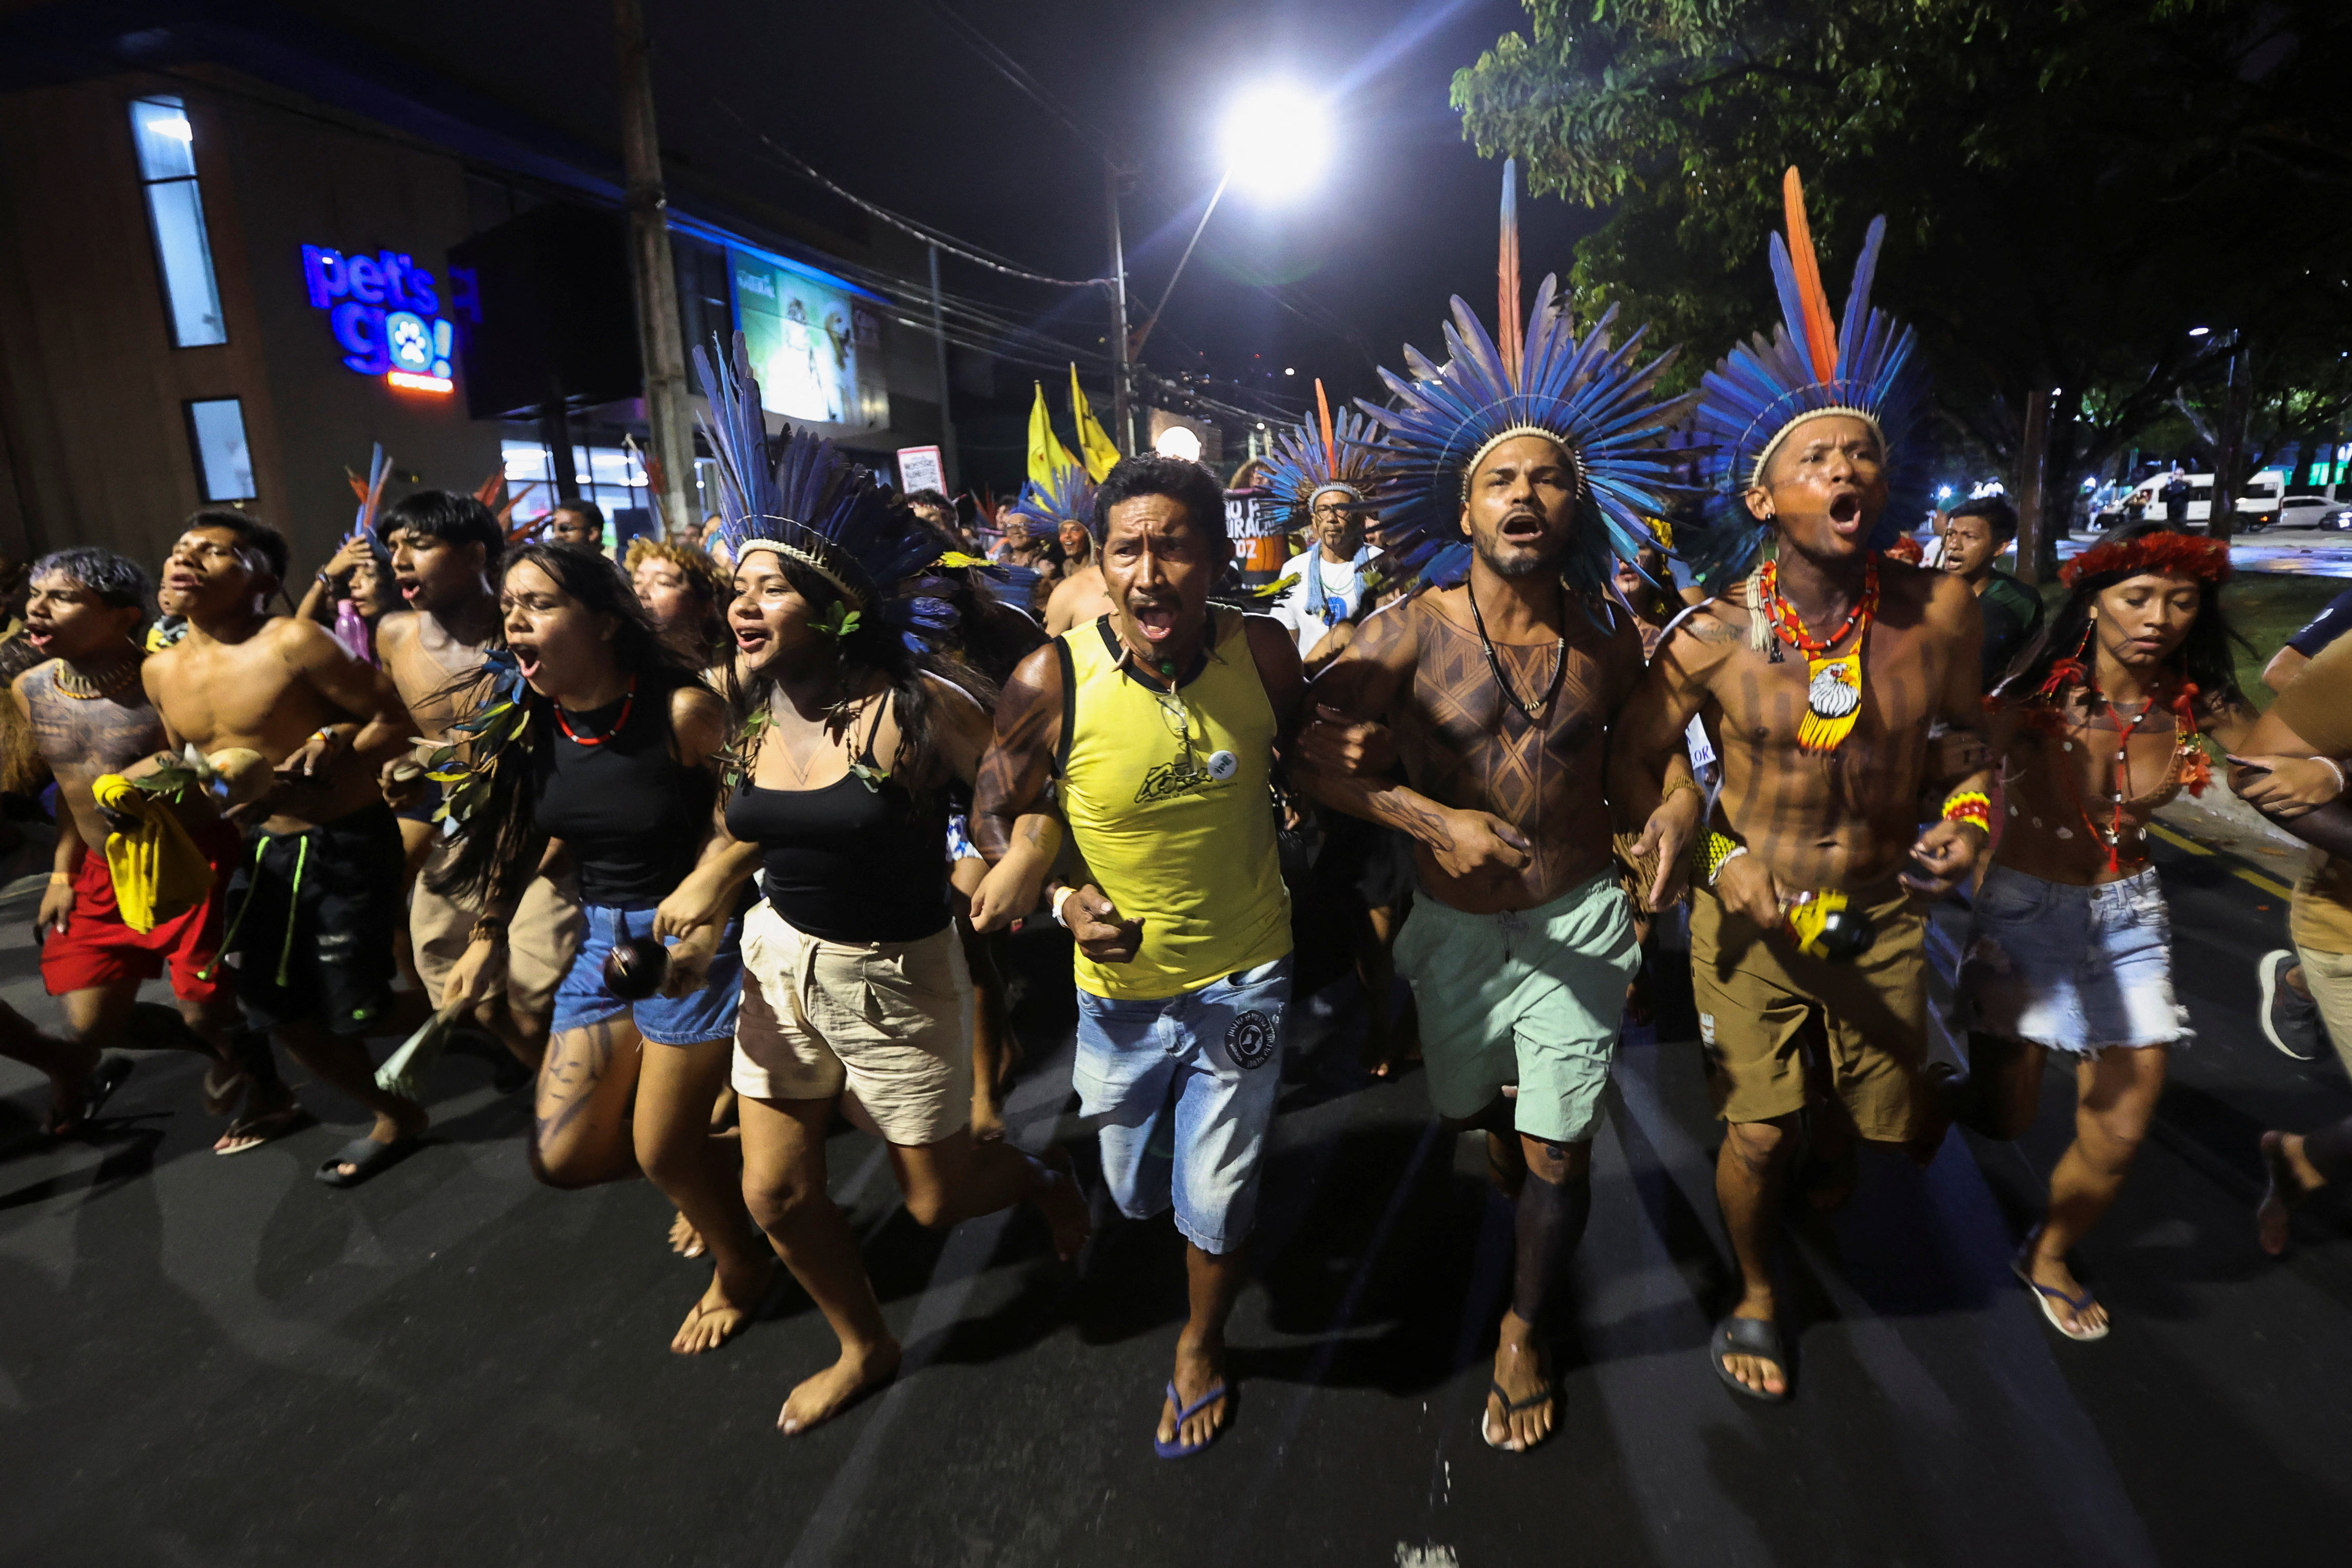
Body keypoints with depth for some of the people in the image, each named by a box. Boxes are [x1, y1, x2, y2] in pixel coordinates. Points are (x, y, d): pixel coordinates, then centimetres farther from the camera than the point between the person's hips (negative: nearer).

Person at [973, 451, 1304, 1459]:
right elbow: (994, 814, -7)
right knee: (1135, 1192, 21)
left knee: (1217, 1201, 10)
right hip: (1121, 980, 0)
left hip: (1245, 972, 0)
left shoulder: (1263, 653, -15)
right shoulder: (1053, 682, -22)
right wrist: (1061, 898, -21)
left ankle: (1202, 1346, 44)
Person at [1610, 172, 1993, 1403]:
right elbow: (1634, 761, -6)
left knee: (1887, 1115, 21)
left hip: (1881, 915, 3)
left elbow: (1969, 734, 8)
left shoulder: (1937, 612, -12)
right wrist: (1695, 842, -21)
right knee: (1755, 1132, 7)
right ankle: (1756, 1300, 36)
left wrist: (1969, 819, -9)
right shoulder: (1712, 635, -18)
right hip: (1751, 915, -3)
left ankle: (1827, 1170, 61)